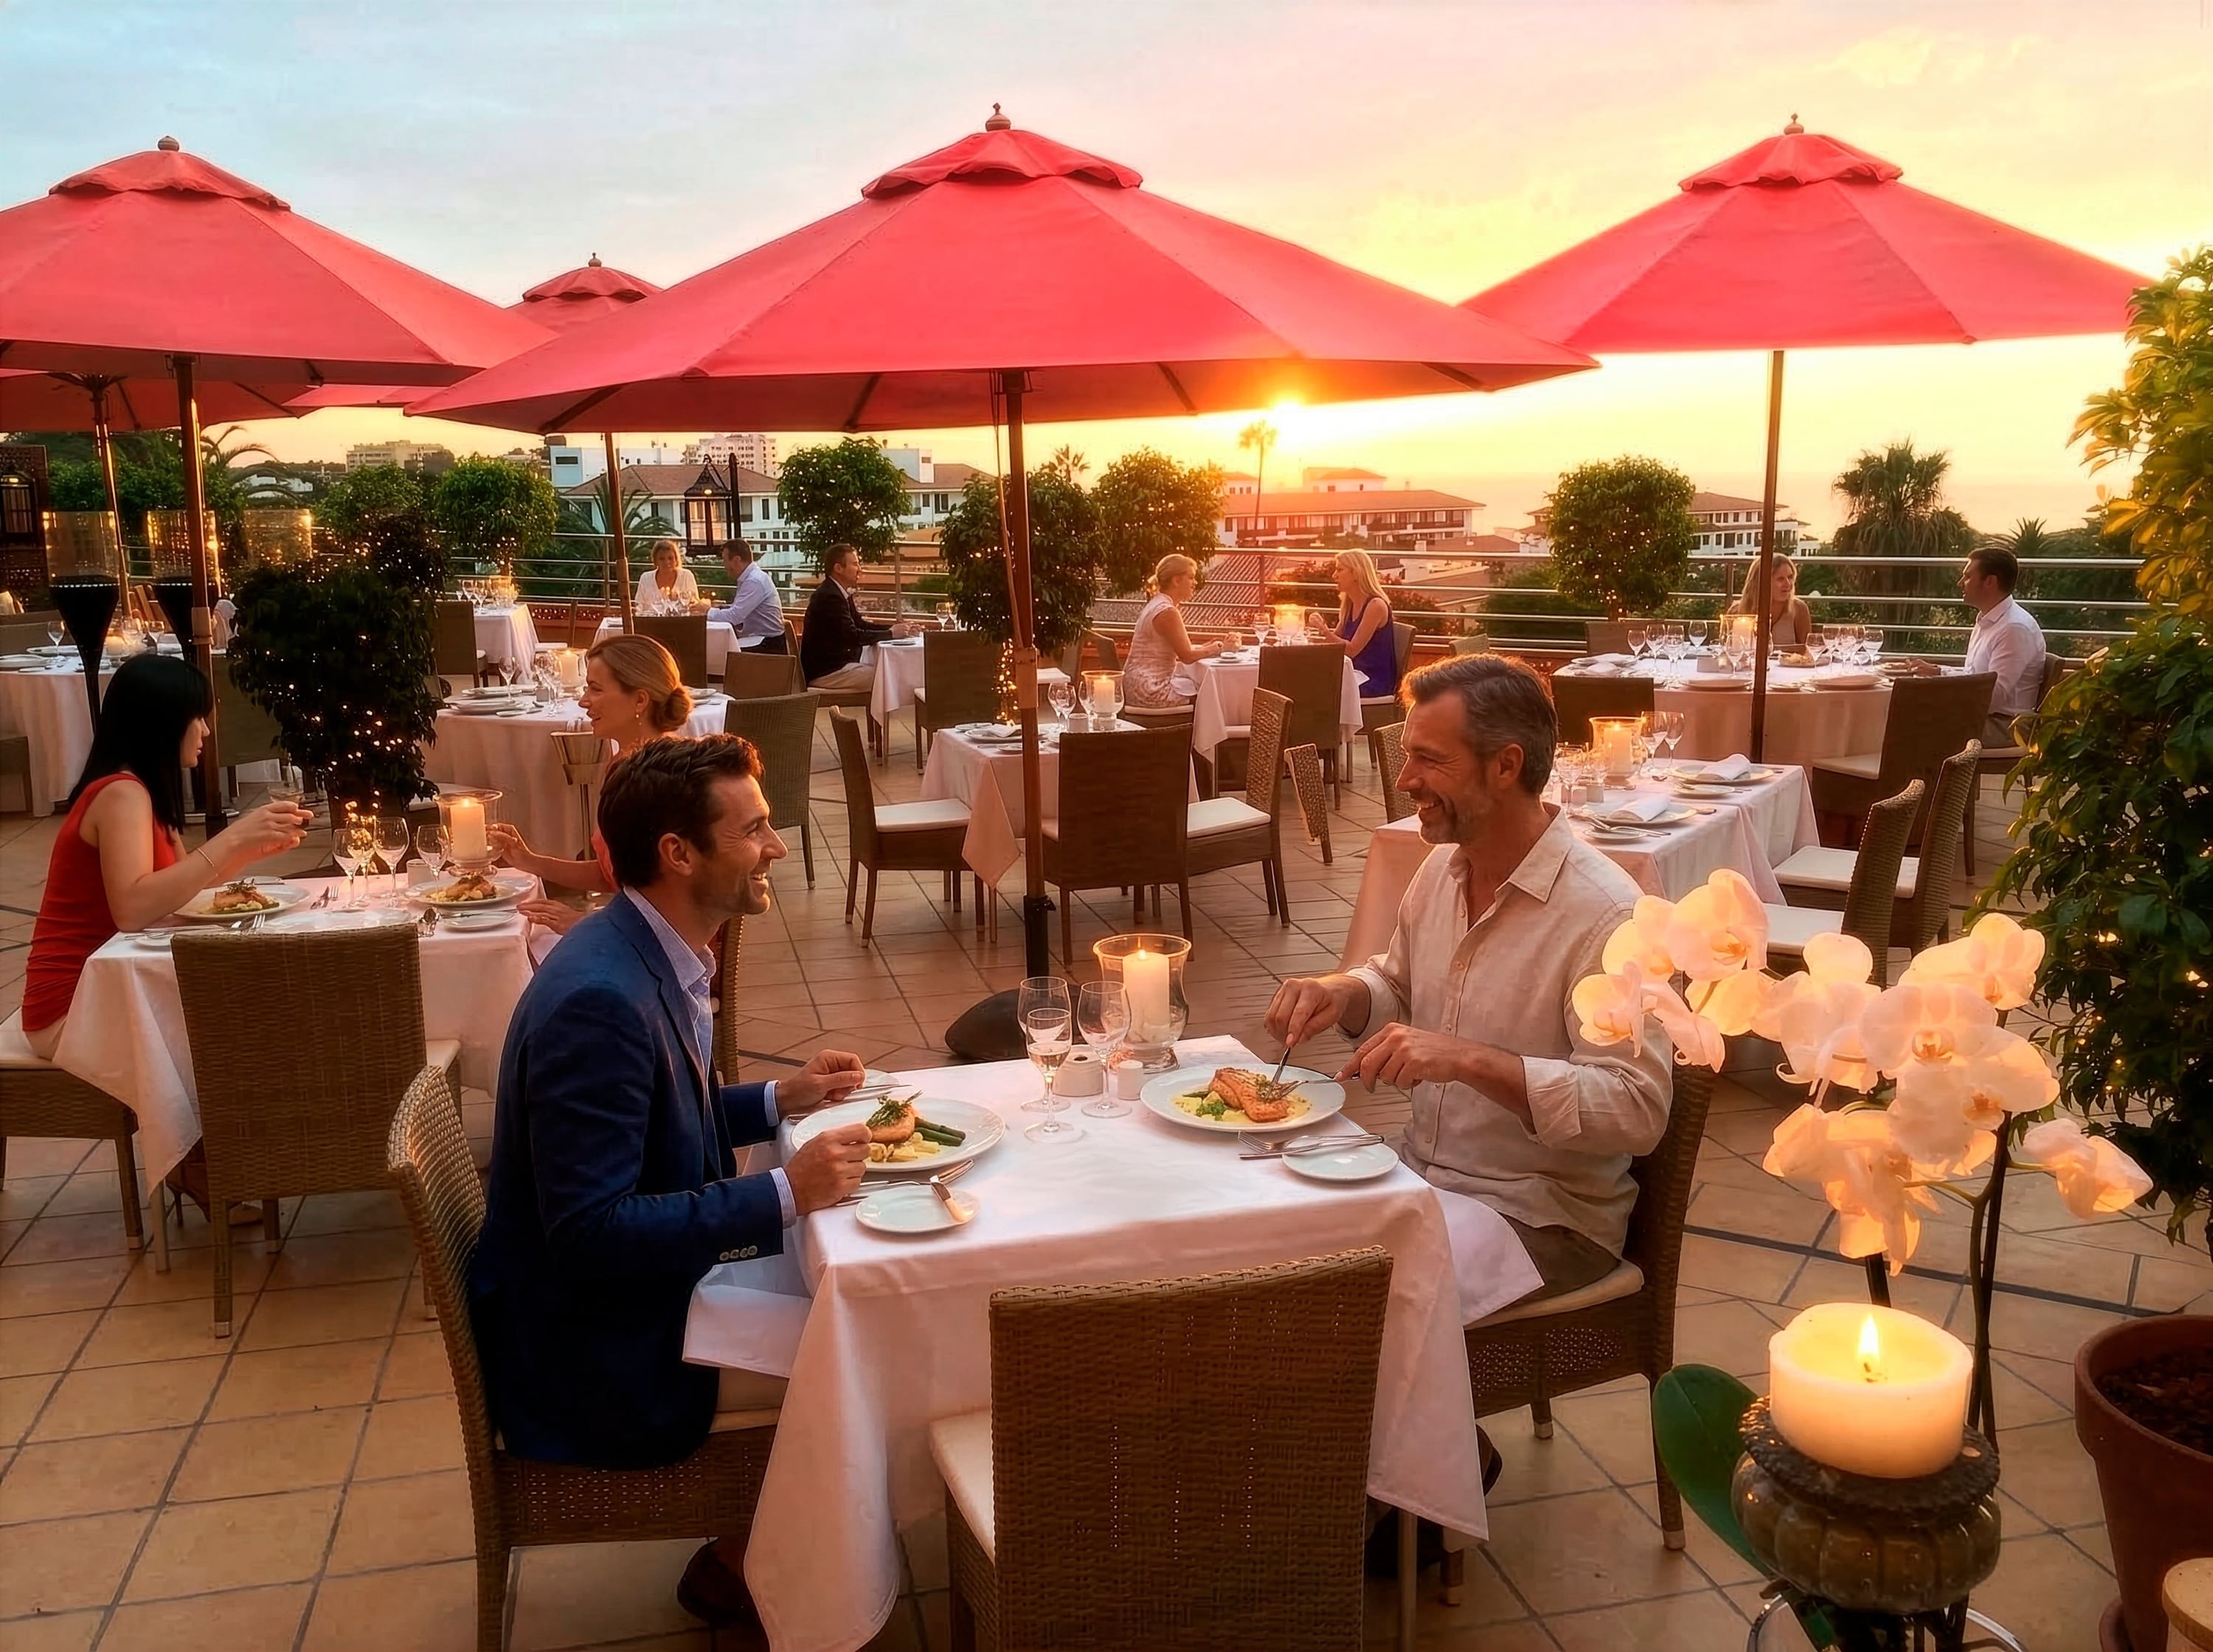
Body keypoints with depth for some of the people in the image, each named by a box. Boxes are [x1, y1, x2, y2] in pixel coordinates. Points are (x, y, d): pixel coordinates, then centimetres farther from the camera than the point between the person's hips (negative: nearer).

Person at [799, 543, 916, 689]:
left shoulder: (837, 592, 11)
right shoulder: (830, 596, -19)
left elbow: (860, 624, 15)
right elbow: (853, 636, -25)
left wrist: (893, 628, 1)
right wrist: (891, 633, -17)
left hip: (835, 664, 10)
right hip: (825, 671, -10)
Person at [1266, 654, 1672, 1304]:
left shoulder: (1606, 915, -21)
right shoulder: (1442, 868, 3)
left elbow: (1636, 1110, -26)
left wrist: (1470, 1060, -34)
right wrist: (1344, 994, -3)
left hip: (1542, 1219, -7)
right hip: (1423, 1176, 7)